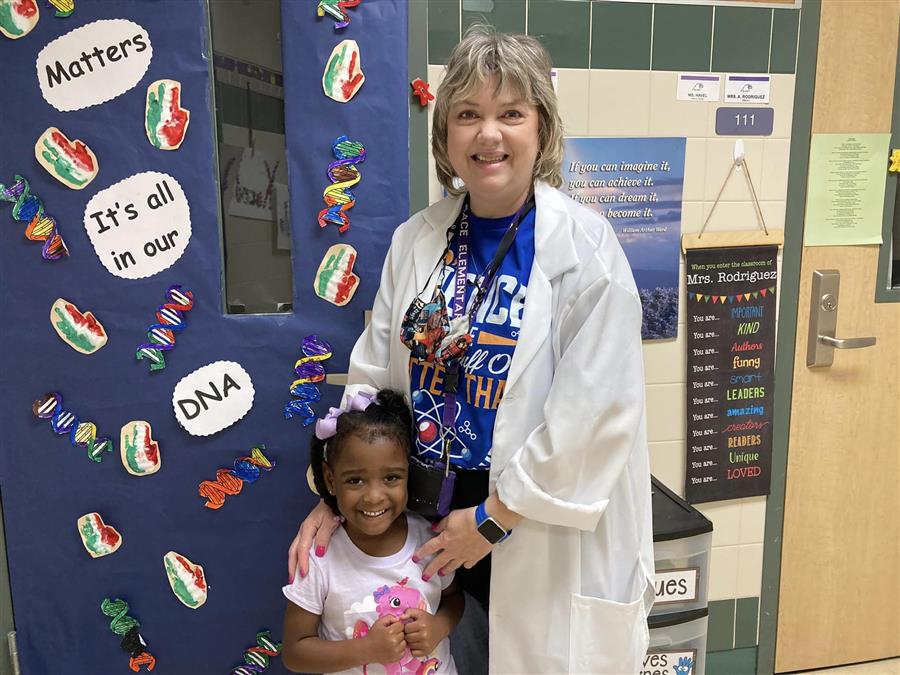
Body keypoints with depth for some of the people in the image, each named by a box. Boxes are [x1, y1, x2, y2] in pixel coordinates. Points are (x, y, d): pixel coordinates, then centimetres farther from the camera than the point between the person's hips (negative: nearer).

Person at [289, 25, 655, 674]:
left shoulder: (584, 245, -14)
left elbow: (597, 410, -18)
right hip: (434, 519, 4)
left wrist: (493, 516, -15)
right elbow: (373, 377, 6)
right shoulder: (417, 239, 0)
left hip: (544, 536, -4)